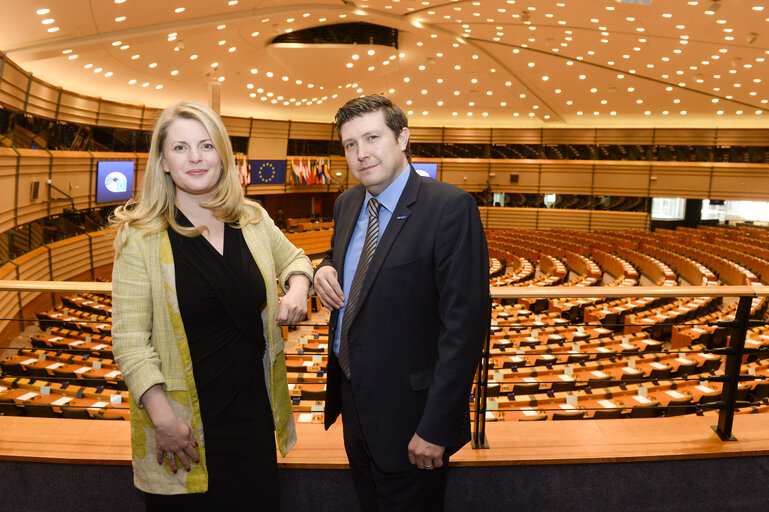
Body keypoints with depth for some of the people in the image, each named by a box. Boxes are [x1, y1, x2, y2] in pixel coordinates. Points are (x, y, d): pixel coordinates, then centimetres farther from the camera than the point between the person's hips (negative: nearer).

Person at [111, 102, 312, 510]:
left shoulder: (252, 220, 1)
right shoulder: (141, 235, -11)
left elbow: (293, 258, 19)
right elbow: (130, 339, -12)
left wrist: (297, 287, -4)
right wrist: (162, 416, -18)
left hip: (254, 406, 4)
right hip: (184, 418, -3)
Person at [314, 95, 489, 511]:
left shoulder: (450, 208, -21)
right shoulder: (347, 204, 3)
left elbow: (465, 323, -23)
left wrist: (436, 428, -22)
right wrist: (326, 269, -5)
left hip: (406, 408, -7)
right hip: (352, 398, 7)